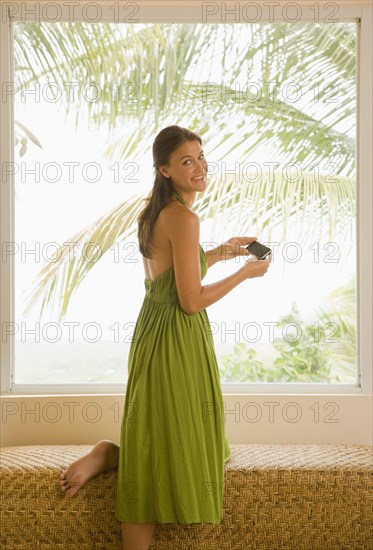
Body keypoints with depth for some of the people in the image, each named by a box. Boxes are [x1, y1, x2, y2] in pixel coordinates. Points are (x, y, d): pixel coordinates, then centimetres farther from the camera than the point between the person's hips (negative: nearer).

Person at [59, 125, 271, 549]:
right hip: (178, 338, -9)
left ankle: (110, 455, 7)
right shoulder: (184, 218, -17)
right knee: (168, 461, 2)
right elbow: (192, 300, -19)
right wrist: (245, 273, -7)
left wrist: (220, 251, 19)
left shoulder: (154, 214, 10)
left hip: (153, 331, 9)